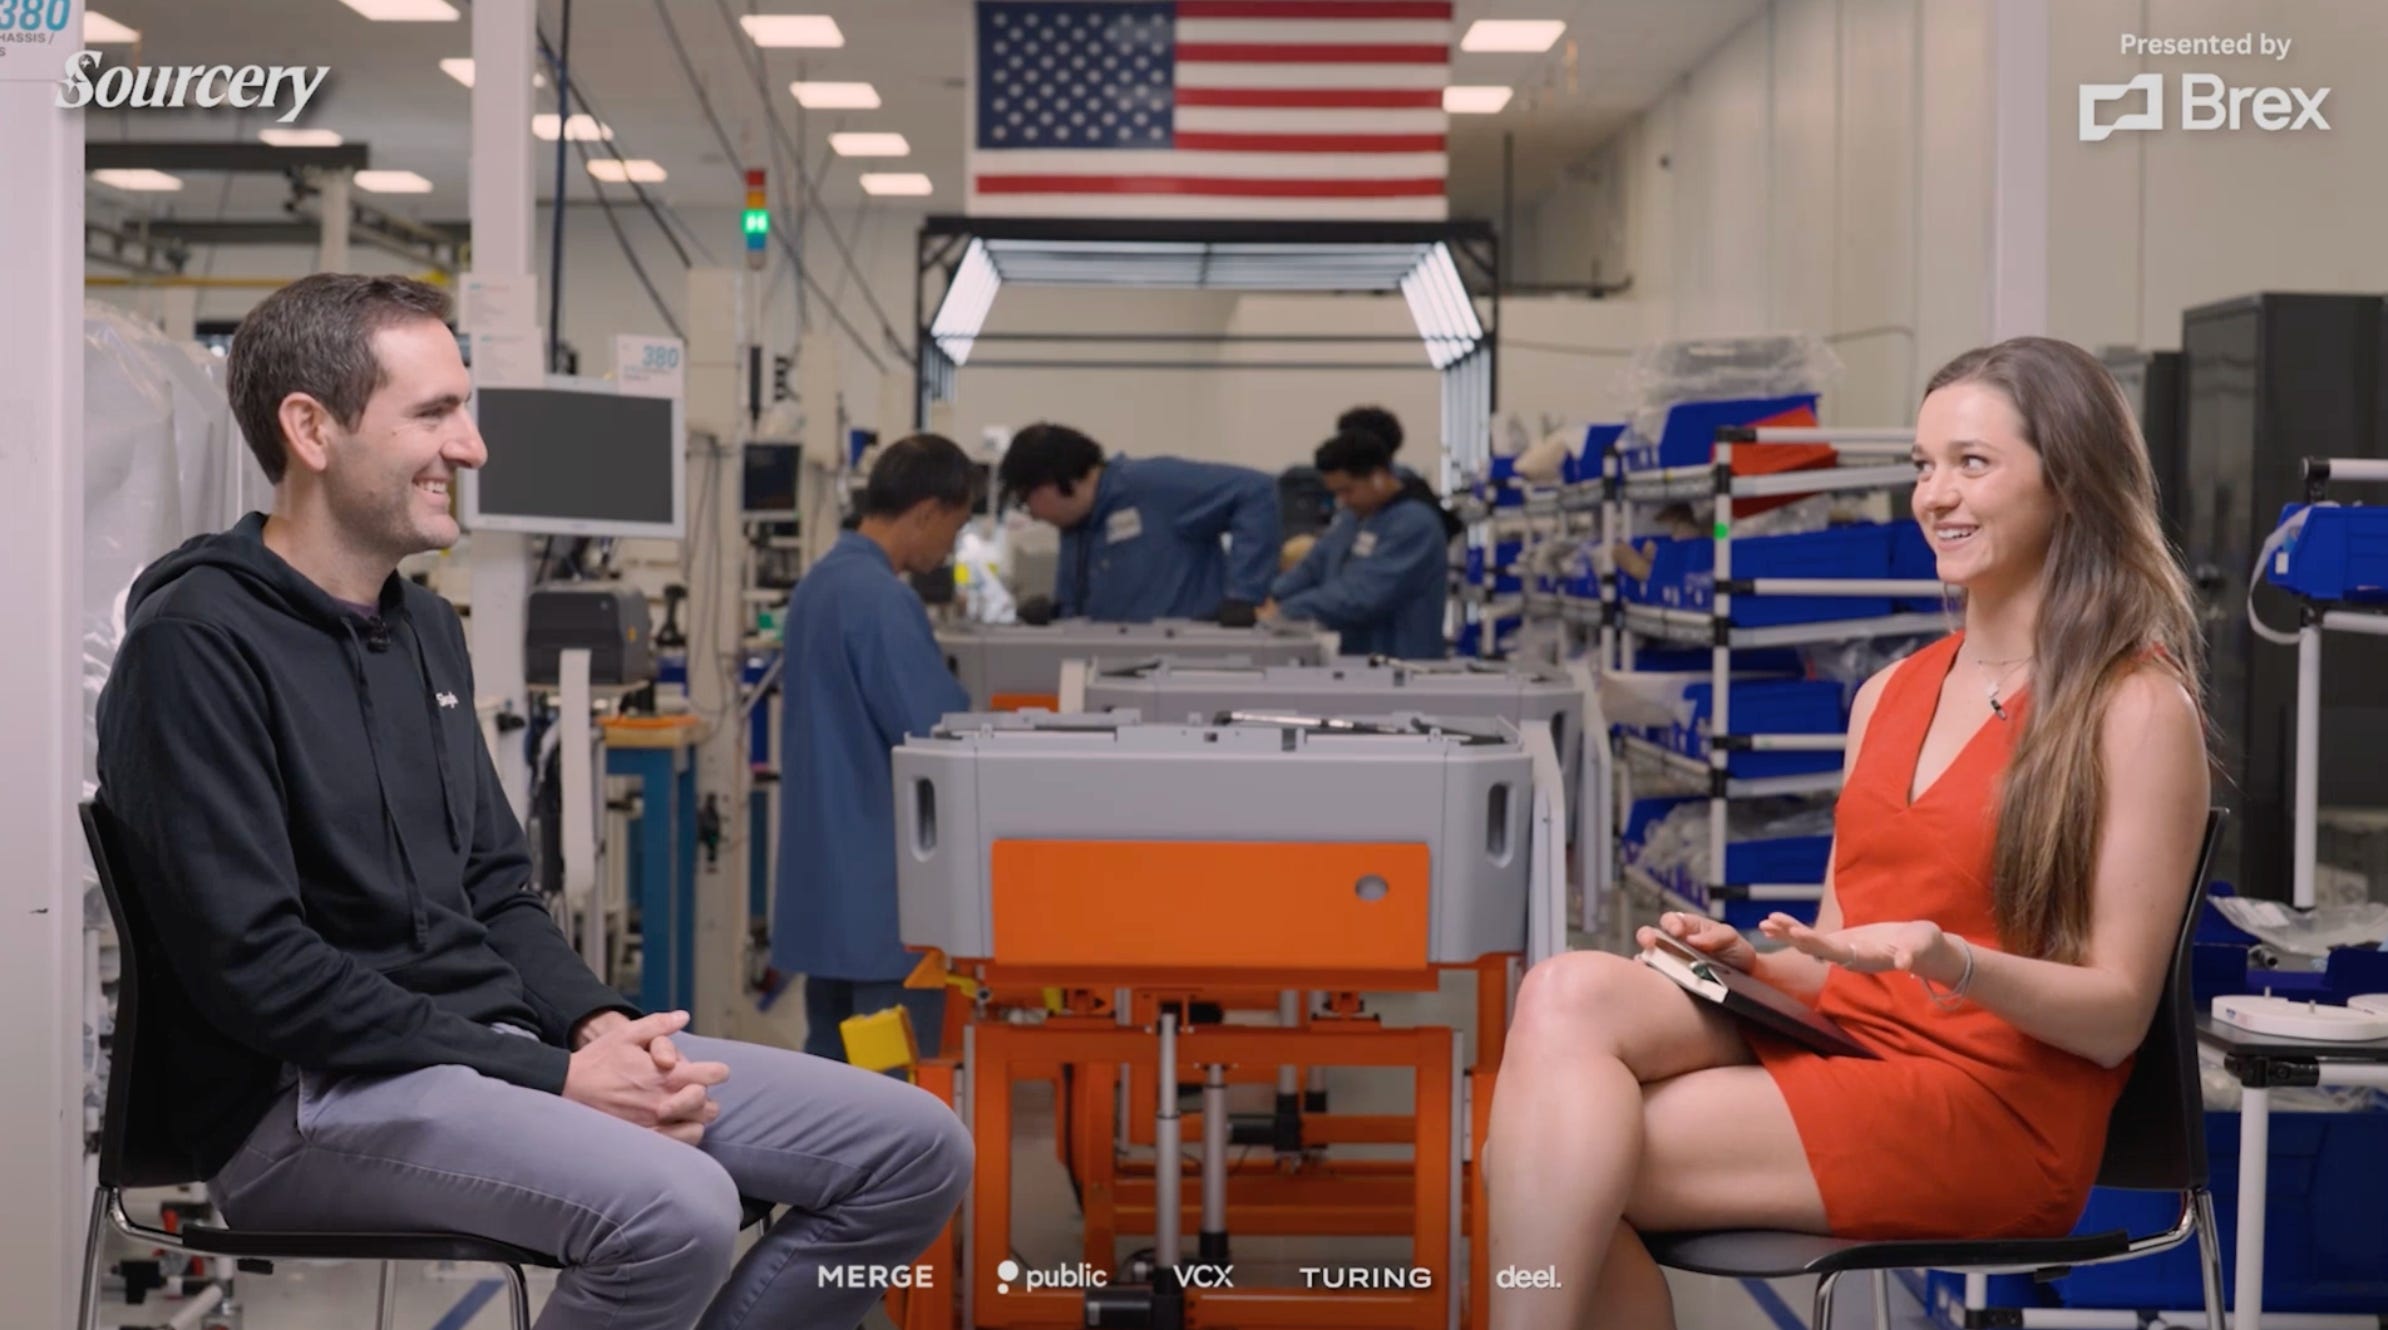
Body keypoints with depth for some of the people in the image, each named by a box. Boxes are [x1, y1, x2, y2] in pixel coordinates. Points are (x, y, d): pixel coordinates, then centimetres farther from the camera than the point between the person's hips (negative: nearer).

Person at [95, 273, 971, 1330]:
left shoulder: (425, 629, 16)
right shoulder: (197, 646, -12)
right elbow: (253, 964, -19)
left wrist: (597, 1026, -2)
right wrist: (553, 1082, -19)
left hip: (495, 1045, 9)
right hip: (315, 1095, -8)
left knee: (916, 1147, -3)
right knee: (677, 1209, -35)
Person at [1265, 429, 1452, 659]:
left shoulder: (1414, 523, -17)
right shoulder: (1357, 514, 13)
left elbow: (1362, 594, -25)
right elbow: (1315, 565, 14)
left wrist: (1286, 612, -24)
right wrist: (1273, 601, -5)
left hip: (1401, 665, -8)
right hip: (1355, 659, 8)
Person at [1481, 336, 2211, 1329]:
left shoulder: (2136, 706, -3)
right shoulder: (1889, 695, 17)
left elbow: (2117, 1016, -6)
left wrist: (1954, 962, -23)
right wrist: (1748, 959, -1)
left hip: (1989, 1107, -6)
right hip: (1827, 1043, 6)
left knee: (1554, 1165, -25)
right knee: (1570, 994, -25)